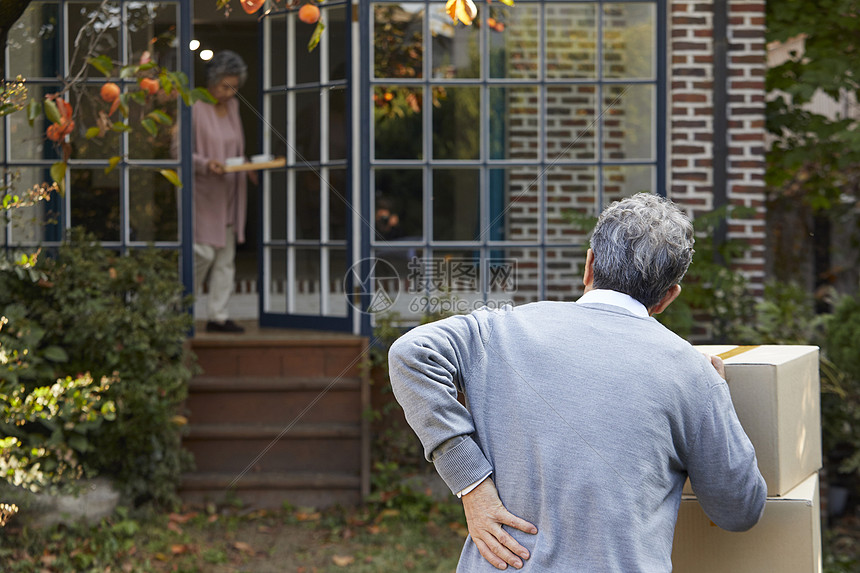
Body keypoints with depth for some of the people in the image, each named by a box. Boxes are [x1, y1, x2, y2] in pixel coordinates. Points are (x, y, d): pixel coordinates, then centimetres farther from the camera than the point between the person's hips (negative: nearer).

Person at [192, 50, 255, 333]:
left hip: (229, 193, 7)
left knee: (226, 256, 7)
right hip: (203, 193, -7)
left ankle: (218, 315, 12)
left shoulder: (233, 106, 12)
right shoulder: (195, 108, -11)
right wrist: (206, 164, -26)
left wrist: (247, 167, 4)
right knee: (203, 252, -12)